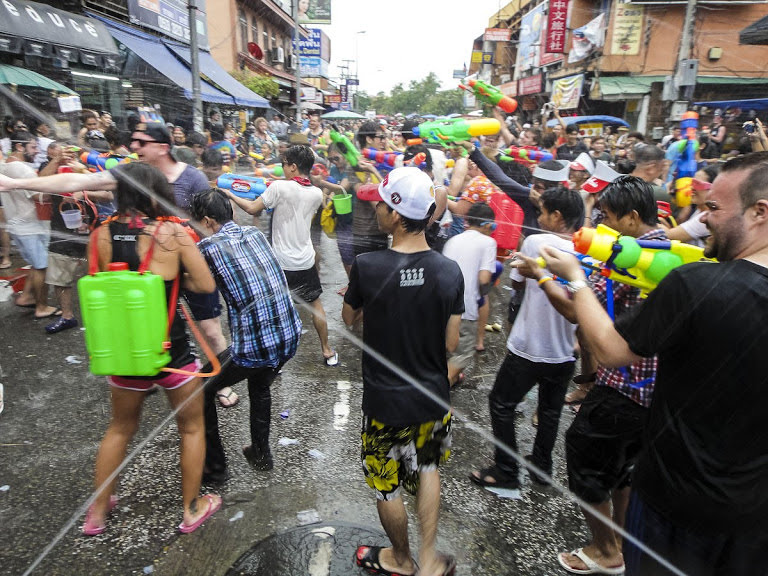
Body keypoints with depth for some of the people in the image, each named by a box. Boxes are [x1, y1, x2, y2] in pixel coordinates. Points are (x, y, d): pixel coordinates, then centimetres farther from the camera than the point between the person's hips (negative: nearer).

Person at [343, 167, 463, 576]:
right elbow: (451, 344, -7)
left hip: (385, 401, -3)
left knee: (388, 485, 21)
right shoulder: (450, 271, -14)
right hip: (434, 397, 3)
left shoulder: (366, 267, -22)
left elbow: (349, 319, -3)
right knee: (427, 468, 29)